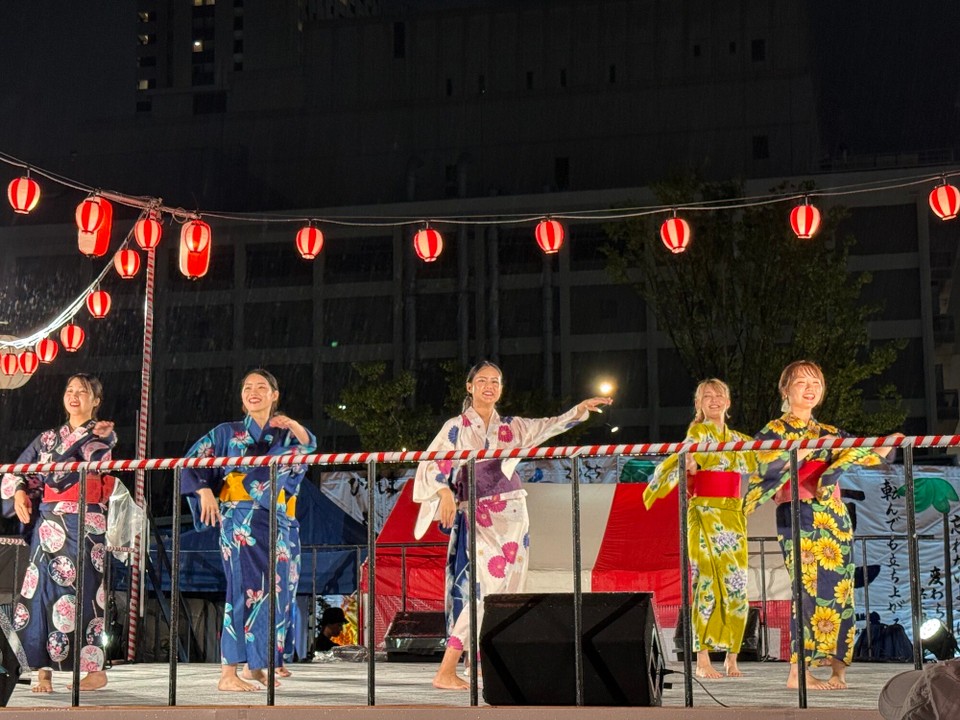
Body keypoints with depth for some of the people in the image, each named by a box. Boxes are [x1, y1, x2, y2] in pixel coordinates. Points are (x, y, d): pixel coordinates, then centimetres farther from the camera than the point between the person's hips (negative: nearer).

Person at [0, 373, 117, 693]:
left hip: (83, 525, -4)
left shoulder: (104, 433, 6)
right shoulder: (48, 437, 18)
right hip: (47, 525, 4)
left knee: (79, 591, -8)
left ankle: (95, 669, -1)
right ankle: (43, 671, -2)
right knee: (40, 591, -4)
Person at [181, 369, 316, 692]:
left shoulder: (285, 433, 13)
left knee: (274, 591, 4)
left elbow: (309, 446, -8)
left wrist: (293, 425, -26)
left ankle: (256, 665, 18)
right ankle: (228, 674, -13)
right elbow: (193, 461, 3)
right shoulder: (228, 432, 8)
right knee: (246, 587, -13)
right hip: (240, 519, -4)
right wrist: (205, 491, -13)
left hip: (277, 522, 4)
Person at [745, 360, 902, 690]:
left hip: (834, 517, 6)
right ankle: (798, 672, -15)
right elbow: (767, 463, -14)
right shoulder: (775, 430, 5)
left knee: (838, 589, 0)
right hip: (798, 516, -6)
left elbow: (868, 456, 14)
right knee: (810, 587, -15)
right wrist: (811, 446, -17)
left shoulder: (829, 433, 21)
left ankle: (837, 669, 4)